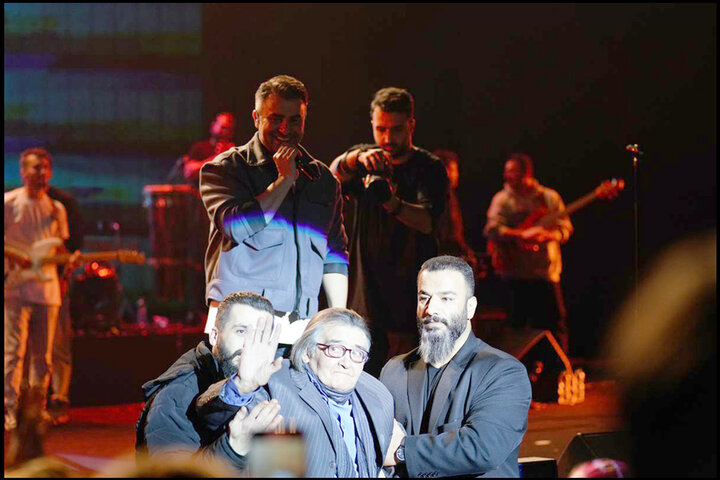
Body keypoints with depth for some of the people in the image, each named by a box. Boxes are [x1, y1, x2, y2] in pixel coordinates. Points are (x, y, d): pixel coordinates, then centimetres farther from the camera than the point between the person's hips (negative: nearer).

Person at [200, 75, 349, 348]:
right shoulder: (224, 169, 3)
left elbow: (335, 256, 20)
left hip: (300, 326, 4)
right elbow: (237, 227, -15)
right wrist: (285, 180, -6)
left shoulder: (323, 180, 17)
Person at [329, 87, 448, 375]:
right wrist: (356, 158, -38)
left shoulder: (428, 168, 0)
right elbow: (333, 174, -15)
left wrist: (392, 202, -39)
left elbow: (427, 221, -18)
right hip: (365, 296, 3)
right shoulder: (361, 164, 10)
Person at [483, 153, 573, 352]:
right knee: (515, 324, 2)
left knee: (555, 323, -1)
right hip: (513, 273, -1)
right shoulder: (502, 199, 5)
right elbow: (492, 229, -9)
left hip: (545, 270, 1)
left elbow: (565, 228, 3)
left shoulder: (549, 197, 8)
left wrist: (548, 235, -18)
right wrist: (523, 235, -21)